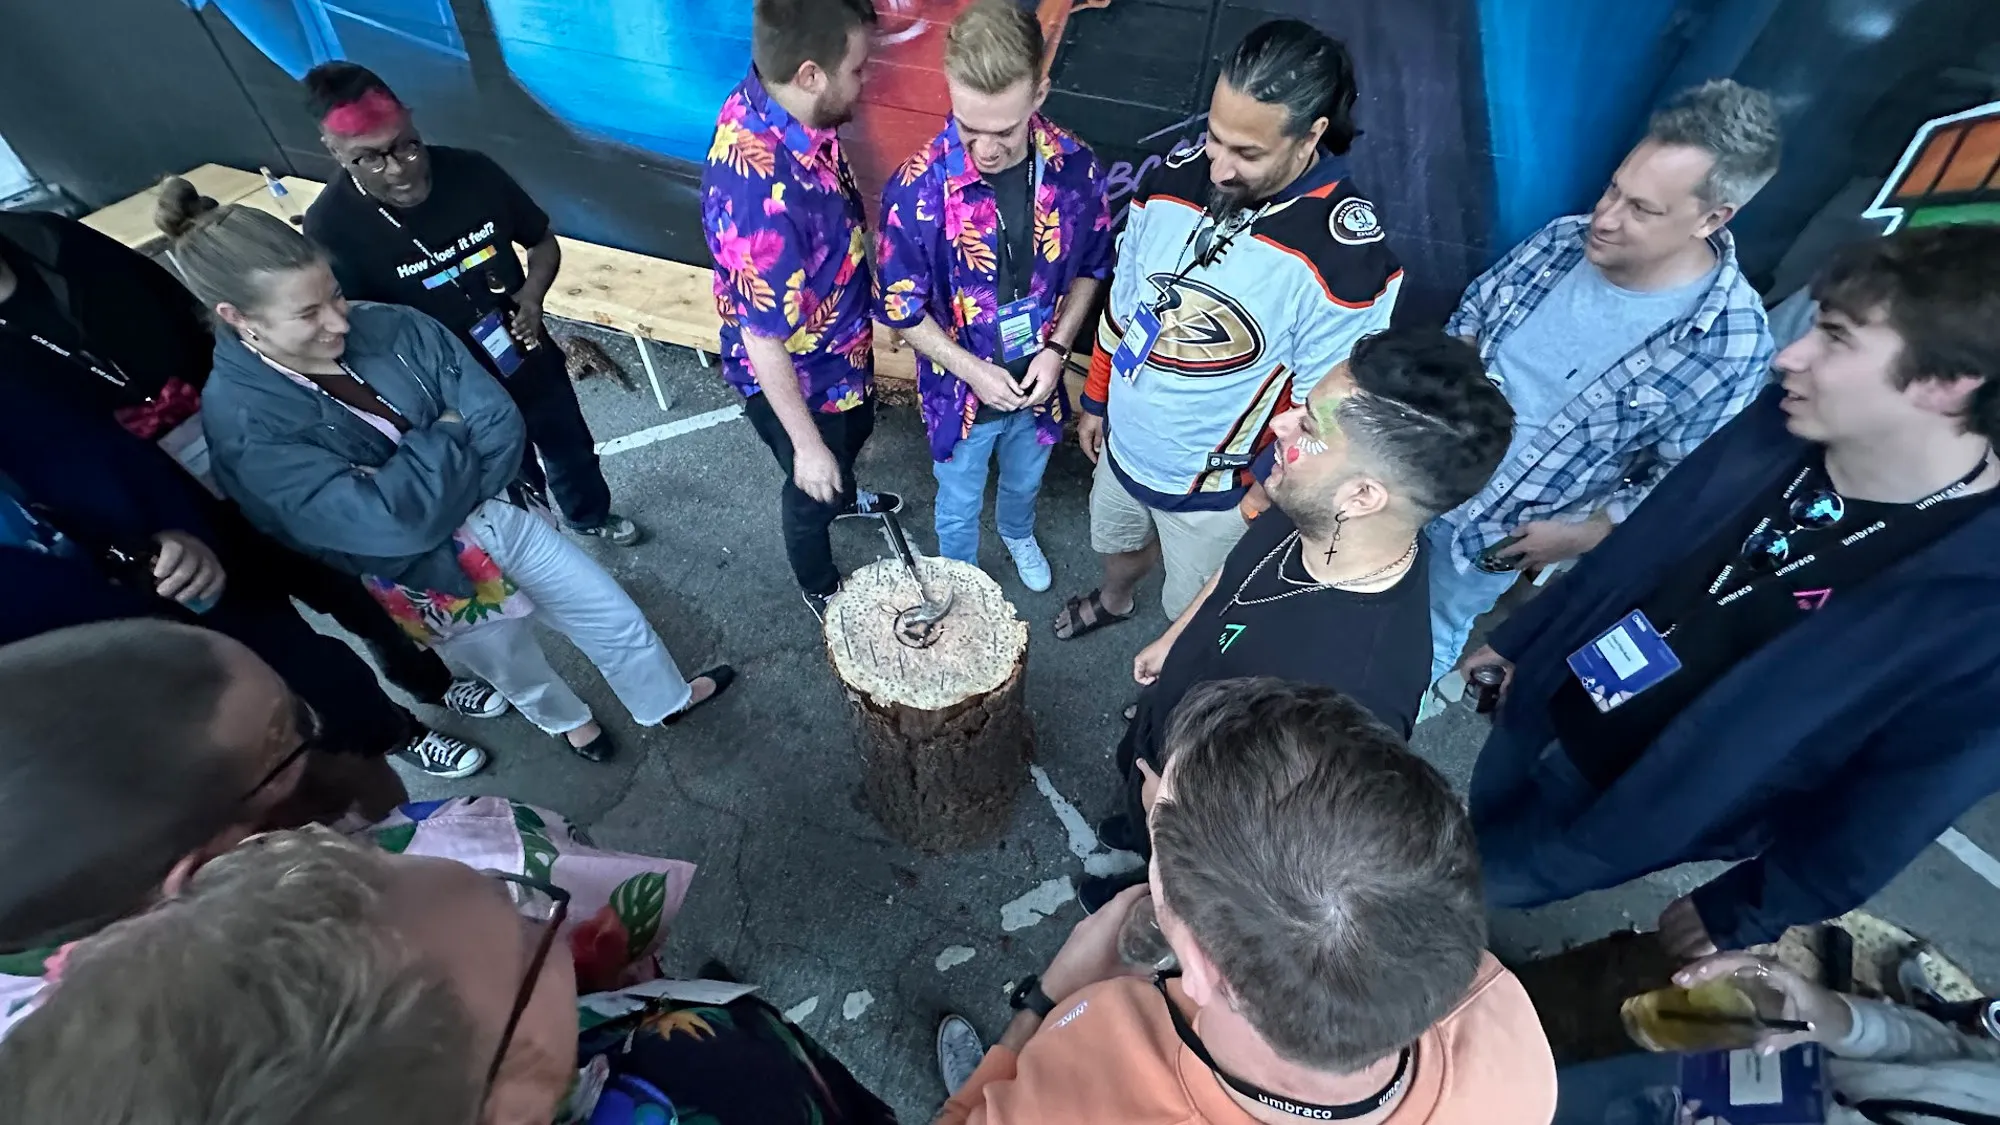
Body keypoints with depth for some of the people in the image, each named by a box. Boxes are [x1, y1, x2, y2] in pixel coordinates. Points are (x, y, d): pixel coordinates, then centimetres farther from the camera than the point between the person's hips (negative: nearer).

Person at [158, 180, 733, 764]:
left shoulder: (390, 325, -12)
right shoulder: (241, 421, -22)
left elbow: (500, 422, -14)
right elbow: (385, 522, -32)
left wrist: (432, 496, -22)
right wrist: (447, 435, -20)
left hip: (500, 513, 4)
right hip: (428, 583, -3)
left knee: (617, 619, 15)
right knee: (518, 670, 22)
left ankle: (667, 699, 44)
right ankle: (567, 720, 57)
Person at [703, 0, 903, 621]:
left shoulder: (768, 102, -12)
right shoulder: (762, 195, -40)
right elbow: (764, 340, -31)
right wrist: (807, 446, -21)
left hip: (840, 348, 8)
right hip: (797, 376, -8)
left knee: (857, 429, 35)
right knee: (813, 486, 19)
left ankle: (844, 495, 69)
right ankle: (819, 590, 49)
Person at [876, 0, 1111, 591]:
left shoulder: (1077, 169, -17)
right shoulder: (917, 188, -25)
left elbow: (1092, 267, -1)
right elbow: (901, 309, -14)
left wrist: (1057, 349, -14)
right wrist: (974, 372, -21)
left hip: (1039, 382, 3)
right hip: (961, 390, -2)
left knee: (1025, 481, 31)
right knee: (959, 506, 21)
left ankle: (1018, 535, 65)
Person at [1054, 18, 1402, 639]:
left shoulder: (1350, 256, -29)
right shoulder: (1177, 174, -14)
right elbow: (1122, 302, 1)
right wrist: (1095, 401, 10)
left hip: (1217, 484, -5)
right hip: (1123, 443, 5)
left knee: (1194, 613, 20)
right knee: (1119, 542, 33)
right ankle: (1113, 601, 67)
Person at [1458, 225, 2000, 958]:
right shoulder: (1788, 422, -14)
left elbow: (1896, 799, -16)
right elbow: (1637, 547, 0)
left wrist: (1746, 912, -3)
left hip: (1630, 809, -5)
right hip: (1543, 706, 5)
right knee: (1472, 839, 27)